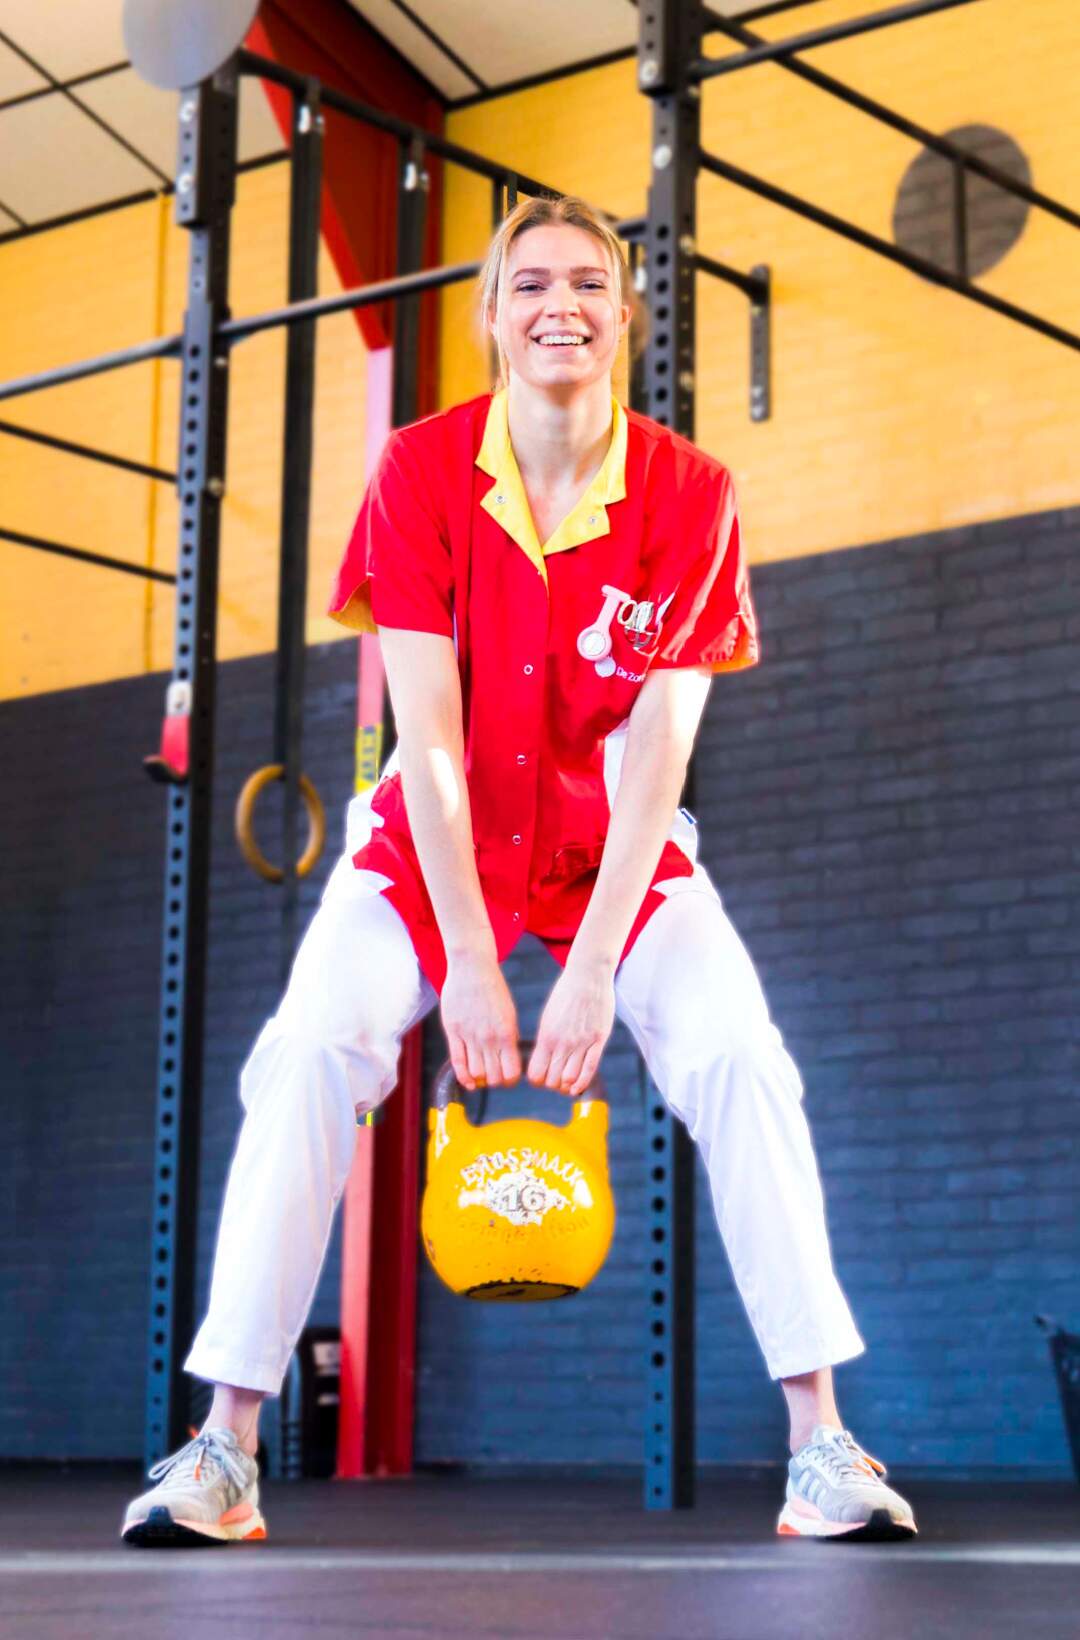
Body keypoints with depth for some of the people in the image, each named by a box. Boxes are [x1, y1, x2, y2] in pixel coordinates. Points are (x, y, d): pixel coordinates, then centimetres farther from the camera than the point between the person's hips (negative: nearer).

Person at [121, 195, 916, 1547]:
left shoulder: (689, 494, -12)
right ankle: (222, 1449, -15)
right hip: (437, 842, 0)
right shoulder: (420, 473, -13)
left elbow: (657, 748, -18)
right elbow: (427, 738, -18)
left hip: (619, 850, 1)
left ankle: (821, 1445, -10)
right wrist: (469, 964, -23)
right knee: (309, 1052, -21)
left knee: (742, 1062, -19)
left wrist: (592, 968, -25)